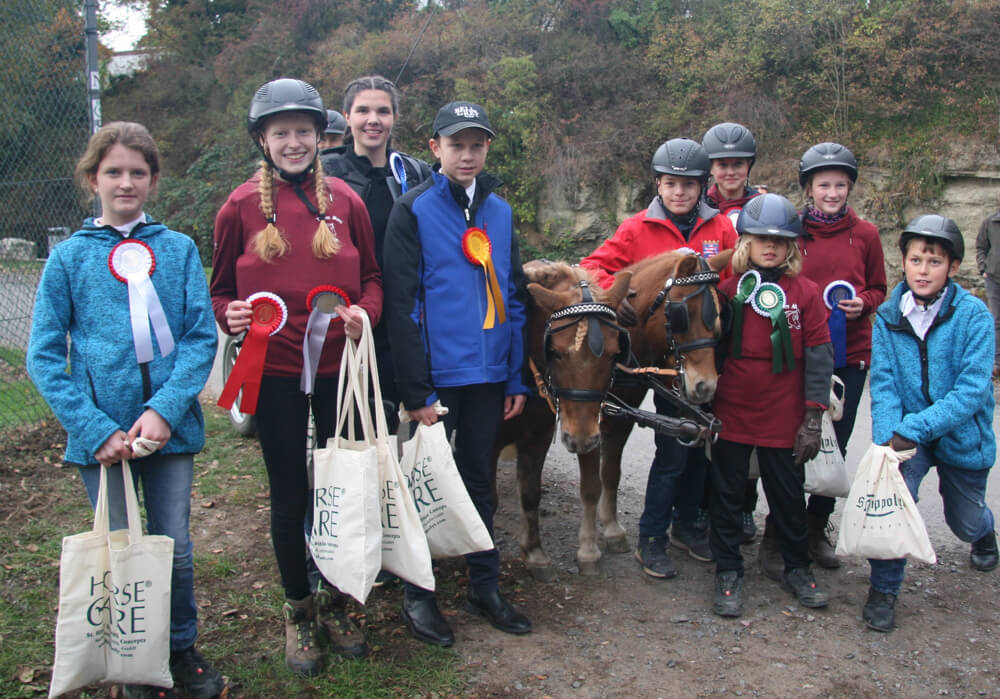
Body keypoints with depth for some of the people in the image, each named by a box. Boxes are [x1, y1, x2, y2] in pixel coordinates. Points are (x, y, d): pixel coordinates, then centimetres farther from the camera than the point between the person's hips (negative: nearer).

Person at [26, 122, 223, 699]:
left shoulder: (179, 249, 3)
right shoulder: (69, 257, 2)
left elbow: (202, 336, -2)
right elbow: (44, 355, -1)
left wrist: (165, 410, -15)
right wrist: (97, 429, -12)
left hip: (170, 428, 0)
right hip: (102, 435, 0)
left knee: (176, 549, 8)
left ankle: (183, 650, 31)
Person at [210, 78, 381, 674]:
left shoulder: (345, 201, 3)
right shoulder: (241, 206, -1)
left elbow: (371, 276, 10)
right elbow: (221, 289, 6)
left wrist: (363, 312, -11)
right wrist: (231, 314, -15)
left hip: (339, 366, 2)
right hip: (275, 371, -1)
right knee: (290, 494, 8)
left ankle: (335, 601, 32)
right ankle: (298, 609, 29)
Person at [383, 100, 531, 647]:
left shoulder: (499, 211, 9)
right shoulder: (413, 211, -7)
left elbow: (514, 297, 11)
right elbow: (402, 304, -12)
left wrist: (518, 379, 7)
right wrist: (415, 391, -16)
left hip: (488, 375, 5)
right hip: (436, 376, -5)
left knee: (480, 480, 16)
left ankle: (485, 587, 30)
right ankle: (417, 596, 23)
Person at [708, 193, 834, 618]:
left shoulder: (806, 294, -3)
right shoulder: (727, 290, -2)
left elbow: (819, 358, -3)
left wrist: (812, 420, -6)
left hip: (784, 420, 0)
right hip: (730, 416, 0)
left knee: (788, 496, 13)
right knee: (727, 495, 10)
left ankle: (797, 569, 33)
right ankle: (728, 573, 26)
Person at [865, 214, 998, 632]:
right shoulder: (888, 315, -9)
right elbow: (883, 383, -14)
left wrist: (913, 428, -31)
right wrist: (887, 440, -29)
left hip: (961, 434, -1)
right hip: (906, 433, 1)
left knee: (965, 524, 18)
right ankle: (884, 590, -3)